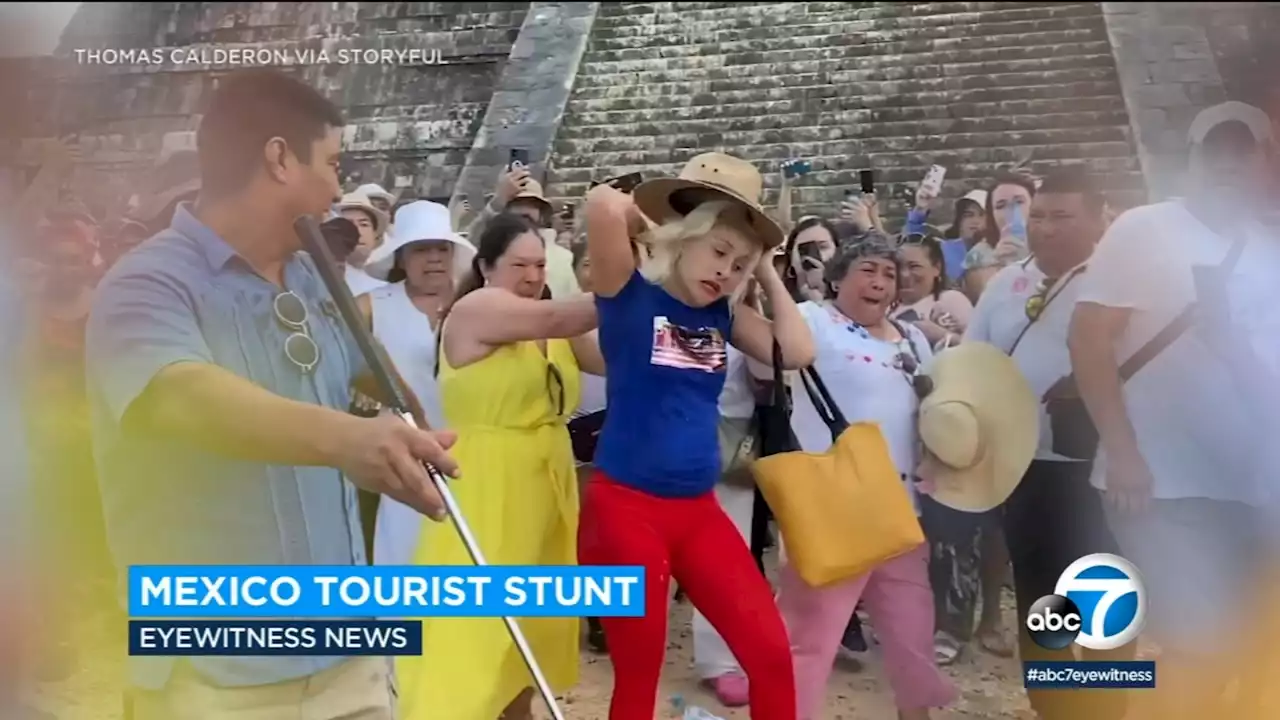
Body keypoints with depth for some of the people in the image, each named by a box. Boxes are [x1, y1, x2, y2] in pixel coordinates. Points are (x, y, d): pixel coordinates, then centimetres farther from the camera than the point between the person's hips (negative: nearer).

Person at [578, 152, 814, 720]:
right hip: (624, 506, -5)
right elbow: (603, 205, -25)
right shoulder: (630, 291, -8)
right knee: (638, 672, 9)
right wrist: (645, 221, -5)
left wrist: (768, 275, 5)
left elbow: (797, 352, 0)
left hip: (699, 508, 6)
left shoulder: (724, 313, 9)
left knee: (772, 653, 5)